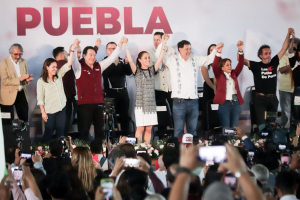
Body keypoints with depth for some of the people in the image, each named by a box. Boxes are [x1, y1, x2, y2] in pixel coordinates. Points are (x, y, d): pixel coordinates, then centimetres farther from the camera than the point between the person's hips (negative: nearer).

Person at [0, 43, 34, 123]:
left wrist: (27, 79, -10)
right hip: (9, 95, -5)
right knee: (8, 122, 2)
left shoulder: (24, 62, 6)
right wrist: (20, 79, -26)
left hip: (21, 94, 5)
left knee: (24, 119, 7)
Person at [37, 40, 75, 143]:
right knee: (48, 133, 2)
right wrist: (43, 112, -9)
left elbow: (68, 64, 0)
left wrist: (72, 49, -8)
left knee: (60, 132, 7)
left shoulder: (59, 75, 8)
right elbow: (40, 98, -4)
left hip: (61, 108, 4)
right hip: (50, 111, -4)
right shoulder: (41, 81, -4)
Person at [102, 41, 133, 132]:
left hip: (123, 91, 4)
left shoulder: (122, 61, 14)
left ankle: (125, 134, 9)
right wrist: (114, 63, -24)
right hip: (110, 92, -4)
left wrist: (126, 63, -15)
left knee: (124, 115, 4)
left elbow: (129, 72, 2)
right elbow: (105, 73, -15)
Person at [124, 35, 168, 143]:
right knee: (140, 128, -6)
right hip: (140, 103, -4)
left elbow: (160, 59, 6)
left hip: (151, 104, 4)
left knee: (148, 129, 5)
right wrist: (126, 46, -21)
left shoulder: (152, 70, 12)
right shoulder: (137, 71, 1)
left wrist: (163, 44, -1)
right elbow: (130, 61, -13)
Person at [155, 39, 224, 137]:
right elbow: (159, 55, -5)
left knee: (192, 130, 11)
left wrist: (216, 48, 10)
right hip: (179, 102, -4)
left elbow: (209, 59, 22)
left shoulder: (194, 59, 14)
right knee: (178, 130, -2)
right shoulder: (172, 59, 3)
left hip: (193, 102, 4)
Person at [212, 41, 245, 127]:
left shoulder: (234, 74, 14)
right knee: (225, 128, -4)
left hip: (236, 103, 4)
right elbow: (214, 66, -12)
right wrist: (219, 52, -24)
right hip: (224, 103, -4)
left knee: (234, 127, 6)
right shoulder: (219, 75, 4)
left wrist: (240, 50, -11)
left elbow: (240, 64, 3)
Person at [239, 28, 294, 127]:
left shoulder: (274, 63, 9)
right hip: (260, 99, -3)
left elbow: (284, 49, 9)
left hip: (273, 99, 4)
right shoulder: (256, 66, 0)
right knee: (261, 124, -9)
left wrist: (288, 34, 3)